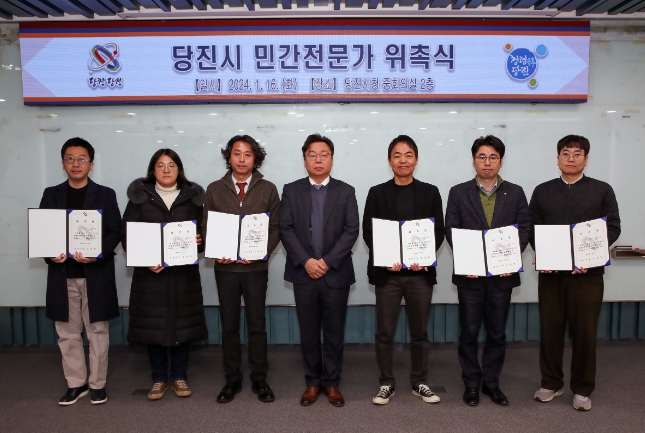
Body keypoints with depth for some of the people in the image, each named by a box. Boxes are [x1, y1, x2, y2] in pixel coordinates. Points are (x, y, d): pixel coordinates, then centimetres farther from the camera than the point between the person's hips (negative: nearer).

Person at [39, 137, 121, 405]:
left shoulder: (105, 195, 3)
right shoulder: (51, 194, 10)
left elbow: (115, 232, -4)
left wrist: (97, 253, -20)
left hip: (96, 274, -2)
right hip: (62, 274, 3)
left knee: (97, 332, 6)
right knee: (67, 333, 10)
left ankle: (97, 384, 19)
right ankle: (76, 383, 24)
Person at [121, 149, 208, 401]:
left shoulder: (193, 197, 7)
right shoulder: (139, 197, 4)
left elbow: (203, 231, 9)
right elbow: (126, 234, 0)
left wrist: (199, 241, -14)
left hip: (184, 272, 1)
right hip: (150, 272, 0)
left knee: (182, 324, 5)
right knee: (153, 325, 4)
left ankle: (179, 377, 20)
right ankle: (159, 379, 19)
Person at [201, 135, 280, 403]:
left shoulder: (268, 189, 2)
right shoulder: (214, 189, 6)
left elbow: (276, 228, 1)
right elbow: (205, 227, 6)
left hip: (255, 268, -1)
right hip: (225, 268, 1)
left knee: (257, 324, 6)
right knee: (229, 326, 9)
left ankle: (259, 379, 20)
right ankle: (232, 380, 22)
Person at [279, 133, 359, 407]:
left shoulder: (346, 191, 5)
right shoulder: (291, 190, 6)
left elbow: (351, 231, -4)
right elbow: (285, 229, -2)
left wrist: (327, 261, -13)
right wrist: (306, 261, -13)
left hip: (336, 273, 0)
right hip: (303, 273, 1)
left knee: (334, 331, 8)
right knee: (308, 332, 9)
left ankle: (332, 383, 22)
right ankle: (312, 382, 24)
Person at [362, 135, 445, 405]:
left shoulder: (430, 192, 7)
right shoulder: (377, 193, 5)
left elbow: (439, 231, 3)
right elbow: (368, 233, 0)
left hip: (421, 272, 1)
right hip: (387, 272, -1)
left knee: (420, 332, 11)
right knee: (384, 332, 5)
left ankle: (419, 383, 26)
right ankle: (386, 383, 20)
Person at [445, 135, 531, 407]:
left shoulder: (515, 193, 8)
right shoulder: (458, 193, 4)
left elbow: (524, 228, 2)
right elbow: (451, 230, -1)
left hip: (502, 273, 1)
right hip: (470, 273, -1)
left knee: (497, 333, 10)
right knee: (469, 332, 7)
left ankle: (491, 383, 26)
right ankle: (471, 384, 21)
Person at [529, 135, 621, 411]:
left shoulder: (602, 190, 6)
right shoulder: (542, 191, 10)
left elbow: (612, 227, 1)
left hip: (587, 273, -1)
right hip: (550, 272, 1)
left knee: (584, 331, 4)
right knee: (550, 329, 7)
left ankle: (582, 389, 20)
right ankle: (551, 383, 22)